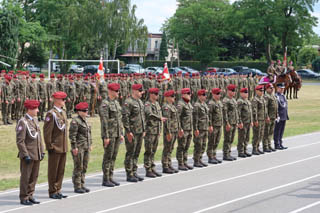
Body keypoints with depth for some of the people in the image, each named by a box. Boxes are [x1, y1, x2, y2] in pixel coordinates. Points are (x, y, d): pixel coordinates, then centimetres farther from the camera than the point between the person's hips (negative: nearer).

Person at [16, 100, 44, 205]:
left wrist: (42, 151, 13)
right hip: (28, 155, -8)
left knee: (34, 176, 11)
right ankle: (24, 198, 7)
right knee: (26, 177, -1)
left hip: (36, 155, 8)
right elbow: (20, 141, -15)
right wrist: (25, 155, -18)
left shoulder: (35, 120, 13)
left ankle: (30, 196, 19)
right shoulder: (22, 122, -12)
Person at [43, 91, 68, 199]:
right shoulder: (51, 114, -13)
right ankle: (52, 192, 10)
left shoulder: (63, 112, 14)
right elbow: (47, 132, -15)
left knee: (61, 170, 12)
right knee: (53, 171, 2)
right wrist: (49, 146, -15)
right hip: (55, 148, -8)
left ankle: (58, 191, 21)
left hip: (63, 148, 8)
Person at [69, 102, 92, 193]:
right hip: (79, 148, -8)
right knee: (78, 168, -4)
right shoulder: (75, 121, -12)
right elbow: (72, 135, -16)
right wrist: (74, 147, -18)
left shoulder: (85, 121, 15)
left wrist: (90, 145, 19)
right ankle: (77, 187, 2)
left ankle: (82, 185, 19)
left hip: (86, 148, 8)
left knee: (84, 167, 11)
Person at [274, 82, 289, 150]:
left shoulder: (283, 96, 17)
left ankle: (280, 144, 19)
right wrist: (277, 116, -21)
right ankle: (277, 145, 2)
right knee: (277, 131, -2)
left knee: (281, 131, 13)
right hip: (279, 118, -9)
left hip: (284, 117, 9)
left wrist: (286, 116, 20)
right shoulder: (276, 96, -12)